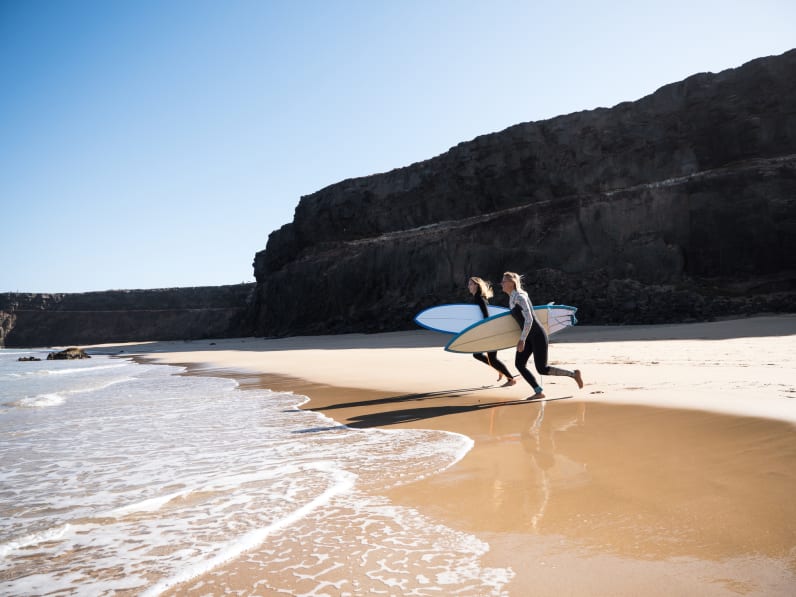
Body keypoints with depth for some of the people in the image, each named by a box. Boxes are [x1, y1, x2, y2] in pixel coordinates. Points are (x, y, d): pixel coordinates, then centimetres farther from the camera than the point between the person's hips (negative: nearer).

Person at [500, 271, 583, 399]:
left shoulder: (519, 297, -19)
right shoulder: (511, 298, 9)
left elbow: (529, 319, -26)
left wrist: (522, 340, -27)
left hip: (537, 335, -9)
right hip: (529, 336, 9)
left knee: (542, 369, -5)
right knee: (519, 364, 0)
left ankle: (574, 374, 12)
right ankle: (538, 392, 6)